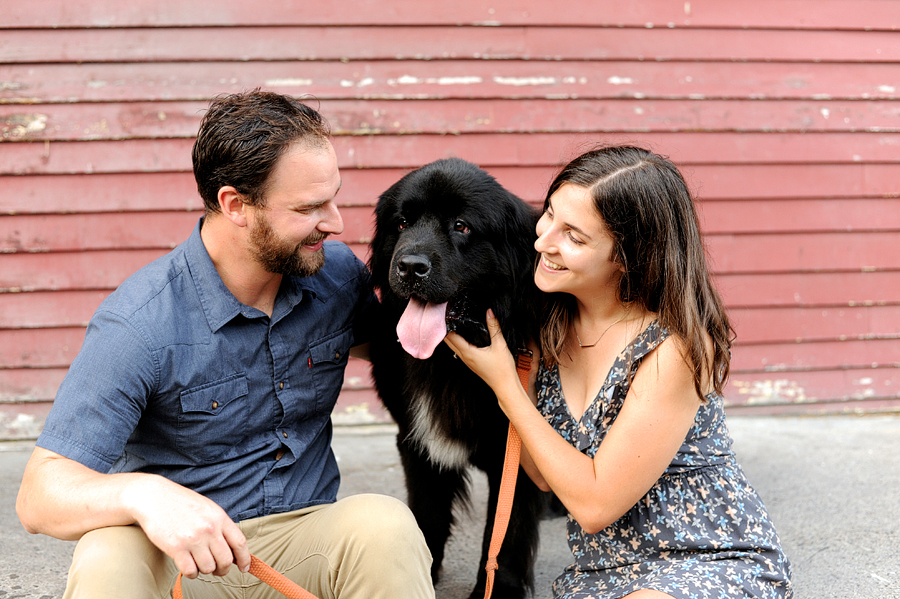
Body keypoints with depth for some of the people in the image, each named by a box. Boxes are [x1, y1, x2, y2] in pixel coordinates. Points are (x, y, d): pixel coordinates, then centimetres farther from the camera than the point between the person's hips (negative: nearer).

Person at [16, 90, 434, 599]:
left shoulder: (338, 272, -1)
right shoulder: (139, 324, -19)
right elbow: (40, 497, -20)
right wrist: (142, 494, -42)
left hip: (306, 536, 4)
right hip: (184, 556, -3)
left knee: (385, 524, -29)